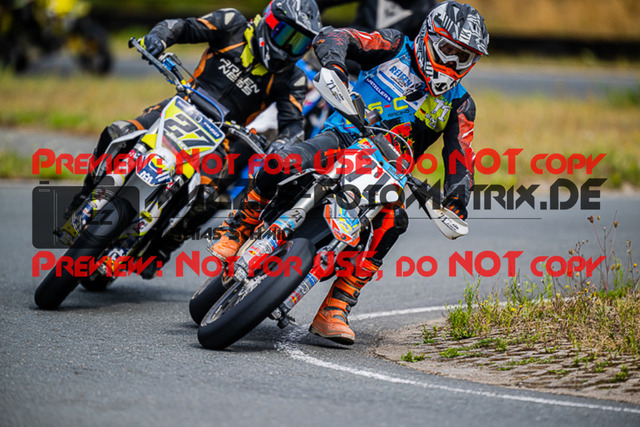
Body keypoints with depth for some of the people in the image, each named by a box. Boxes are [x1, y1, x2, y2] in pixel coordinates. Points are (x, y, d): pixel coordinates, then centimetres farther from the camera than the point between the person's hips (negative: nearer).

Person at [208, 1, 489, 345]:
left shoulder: (459, 105, 12)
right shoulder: (396, 48, 6)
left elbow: (461, 160, 2)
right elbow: (332, 37, -4)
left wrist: (456, 202, -18)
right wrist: (333, 65, -28)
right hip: (343, 137, -2)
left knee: (392, 220, -31)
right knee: (286, 161, -34)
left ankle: (334, 311, -29)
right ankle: (236, 230, -8)